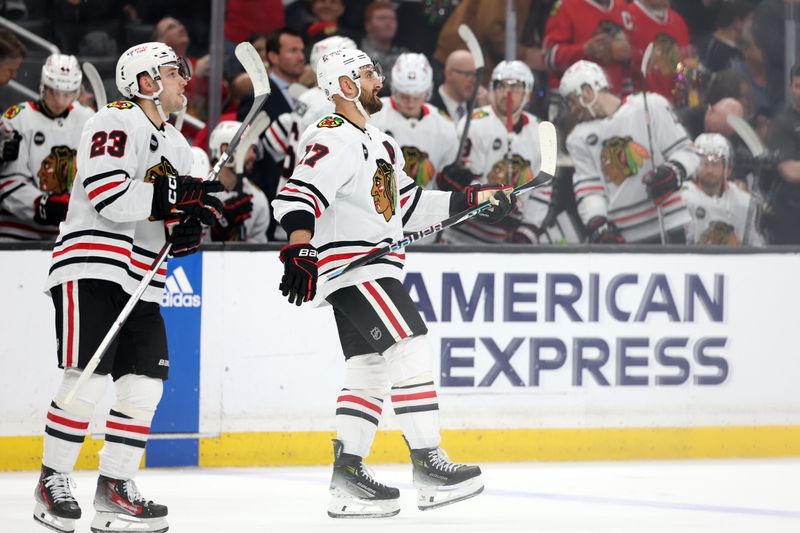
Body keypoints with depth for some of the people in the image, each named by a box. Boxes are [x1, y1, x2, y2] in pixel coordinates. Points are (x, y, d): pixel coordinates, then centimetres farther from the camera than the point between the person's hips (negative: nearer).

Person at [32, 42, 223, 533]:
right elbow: (110, 197, -20)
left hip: (142, 281, 9)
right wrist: (176, 195, -21)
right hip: (92, 269, -9)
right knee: (88, 381, -12)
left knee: (144, 385, 2)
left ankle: (116, 487, 9)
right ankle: (53, 483, -1)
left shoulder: (178, 147, 20)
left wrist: (188, 227, 0)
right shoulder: (115, 124, -8)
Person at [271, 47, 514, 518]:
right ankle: (428, 466, -14)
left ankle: (347, 476, 12)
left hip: (376, 272, 11)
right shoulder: (333, 139, -14)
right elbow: (299, 196, -27)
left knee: (370, 371, 11)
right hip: (351, 267, -11)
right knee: (412, 351, -16)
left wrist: (473, 199, 21)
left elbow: (409, 204, 25)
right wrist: (299, 252, -40)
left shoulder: (379, 143, 20)